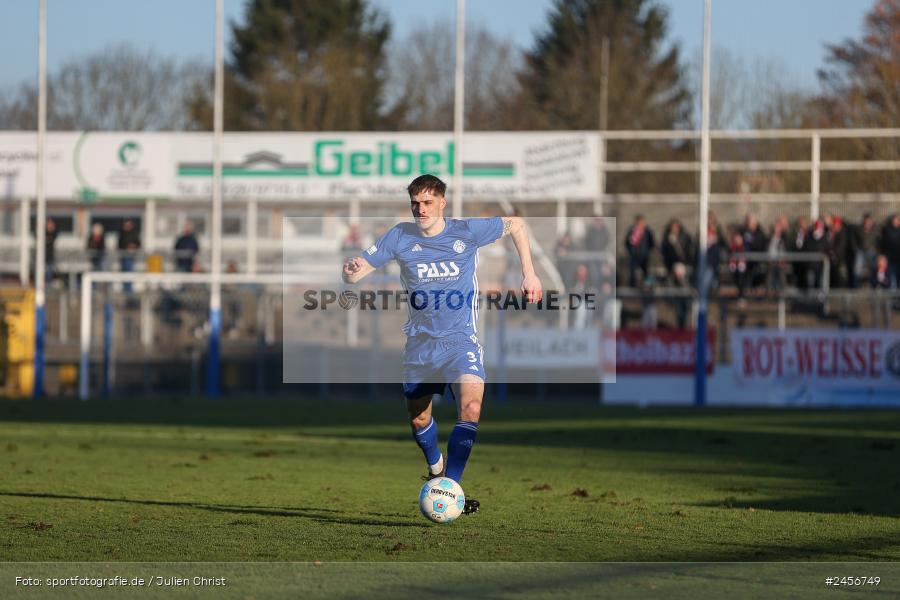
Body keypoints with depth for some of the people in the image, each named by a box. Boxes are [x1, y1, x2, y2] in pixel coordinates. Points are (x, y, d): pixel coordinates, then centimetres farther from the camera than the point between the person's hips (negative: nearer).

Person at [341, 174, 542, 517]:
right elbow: (353, 275, -4)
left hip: (460, 340, -2)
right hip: (420, 343, 2)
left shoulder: (467, 232, -8)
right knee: (418, 418, 13)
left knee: (471, 408, -25)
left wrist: (529, 273, 2)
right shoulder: (400, 237, -5)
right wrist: (351, 269, -29)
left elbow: (516, 225, 8)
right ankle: (436, 467, 45)